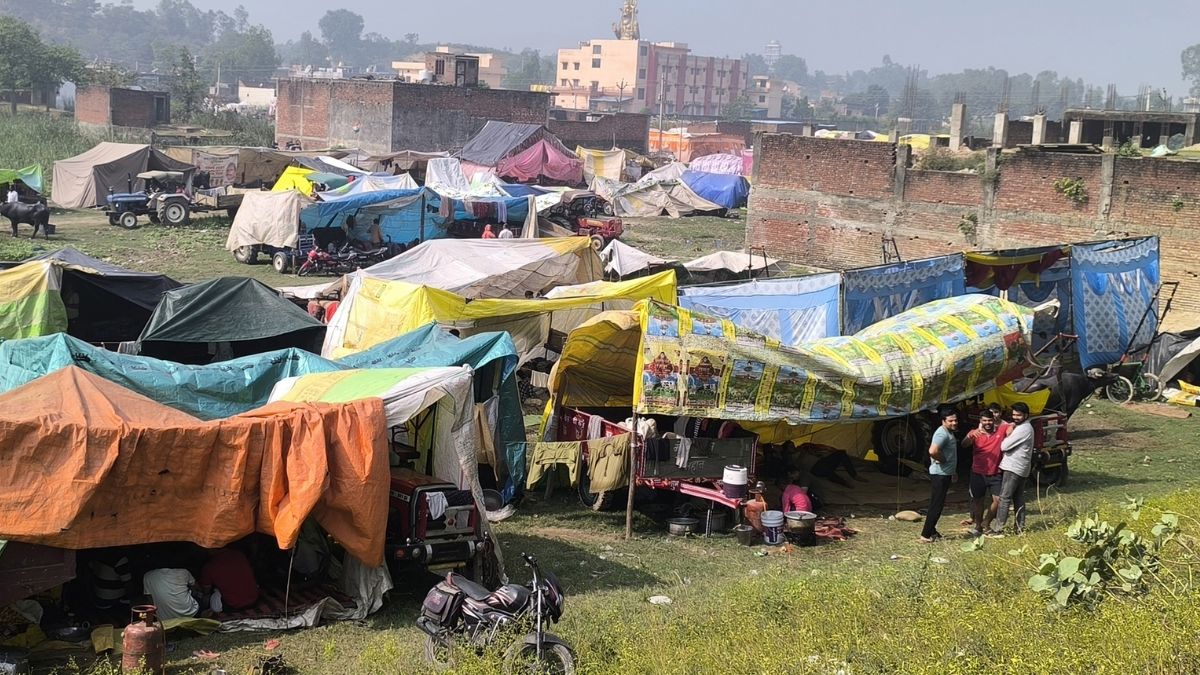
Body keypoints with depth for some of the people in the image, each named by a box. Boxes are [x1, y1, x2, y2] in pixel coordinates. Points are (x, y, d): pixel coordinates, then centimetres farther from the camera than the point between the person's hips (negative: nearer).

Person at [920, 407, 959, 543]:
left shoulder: (949, 433, 12)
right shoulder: (942, 433, -21)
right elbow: (933, 451, -39)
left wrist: (952, 471, 23)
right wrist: (942, 460, -21)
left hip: (945, 474, 10)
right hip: (940, 474, -10)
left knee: (937, 504, 18)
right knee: (936, 505, -7)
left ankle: (931, 531, 27)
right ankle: (926, 535, -4)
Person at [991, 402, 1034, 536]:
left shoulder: (1023, 429, -17)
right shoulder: (1026, 427, 16)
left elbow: (1004, 446, -18)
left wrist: (1008, 434, -4)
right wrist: (1010, 434, 2)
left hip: (1013, 468, -10)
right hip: (1021, 468, 10)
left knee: (1004, 498, -10)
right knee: (1018, 498, 12)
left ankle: (998, 529, -11)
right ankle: (1020, 528, 15)